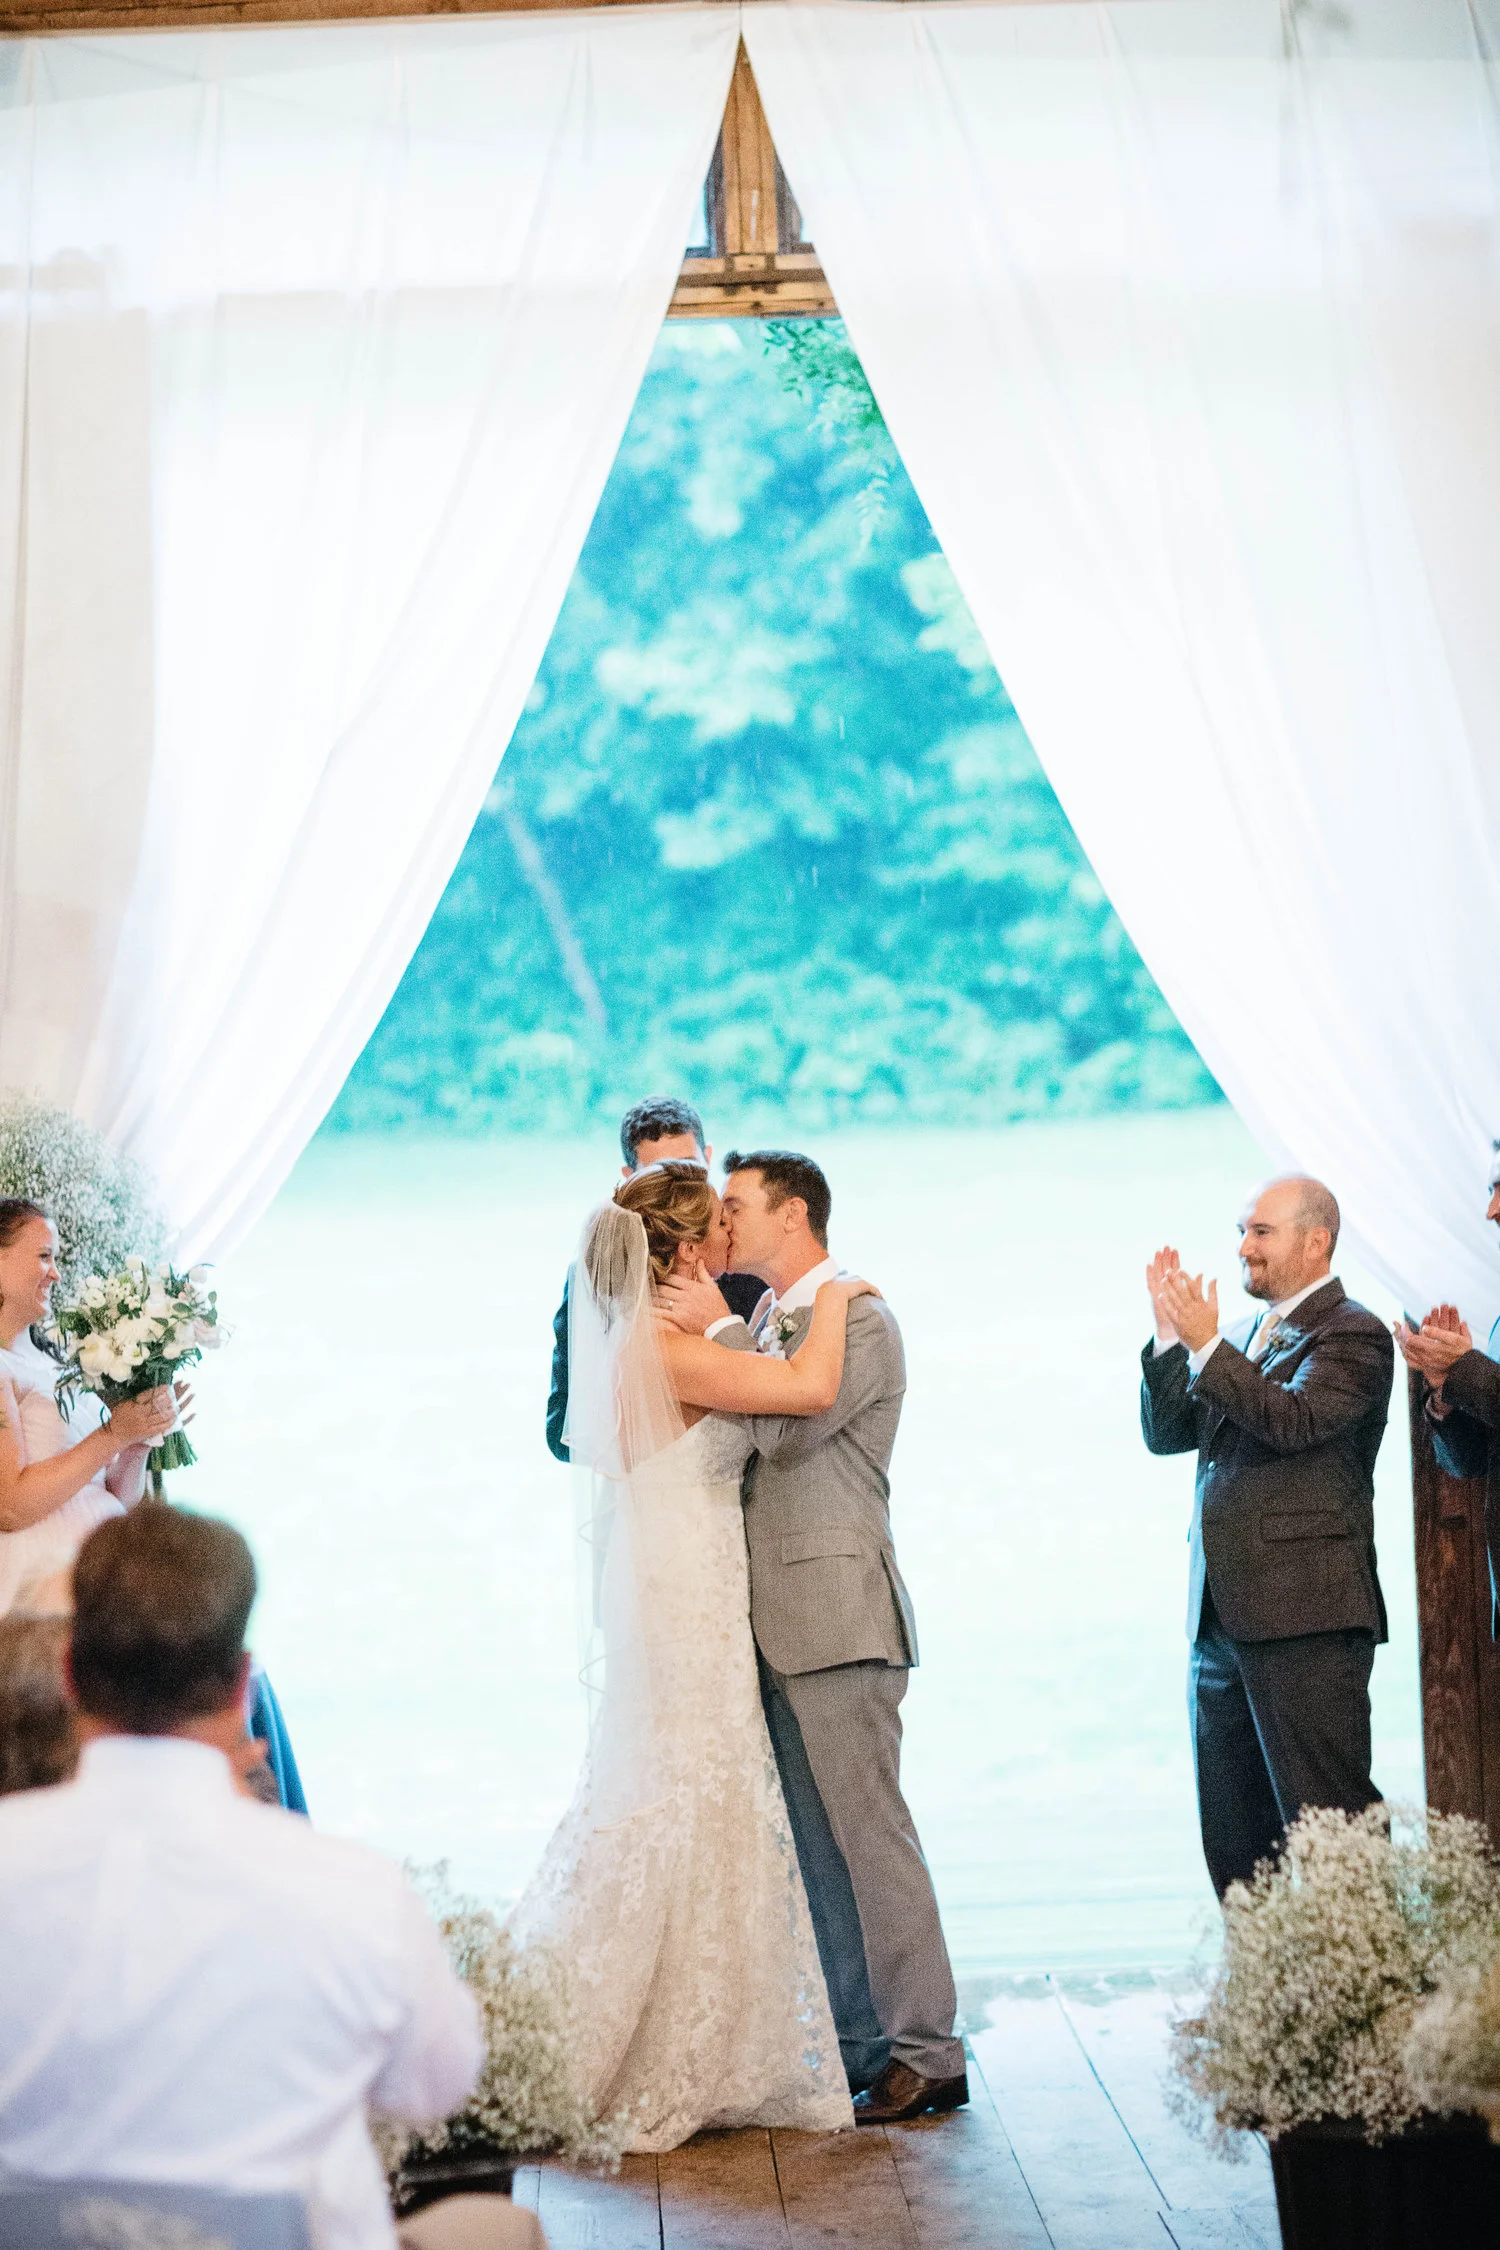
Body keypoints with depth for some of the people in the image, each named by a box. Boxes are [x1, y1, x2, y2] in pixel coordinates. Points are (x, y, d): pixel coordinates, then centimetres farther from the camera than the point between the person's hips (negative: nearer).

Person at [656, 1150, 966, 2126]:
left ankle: (926, 2053, -1)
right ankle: (861, 2043, 17)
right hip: (784, 1619, 9)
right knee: (818, 1844, 11)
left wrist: (720, 1329, -13)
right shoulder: (773, 1322, 20)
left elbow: (788, 1423, -20)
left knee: (868, 1832, -7)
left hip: (838, 1614, -9)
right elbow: (754, 1439, 17)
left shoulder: (858, 1316, -9)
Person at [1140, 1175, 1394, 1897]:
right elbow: (1166, 1432, 14)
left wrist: (1206, 1345, -18)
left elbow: (1293, 1420, -21)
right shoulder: (1250, 1335, 20)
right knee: (1233, 1840, 11)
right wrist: (1170, 1339, 2)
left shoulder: (1352, 1334, -5)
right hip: (1221, 1620, 8)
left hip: (1305, 1619, -8)